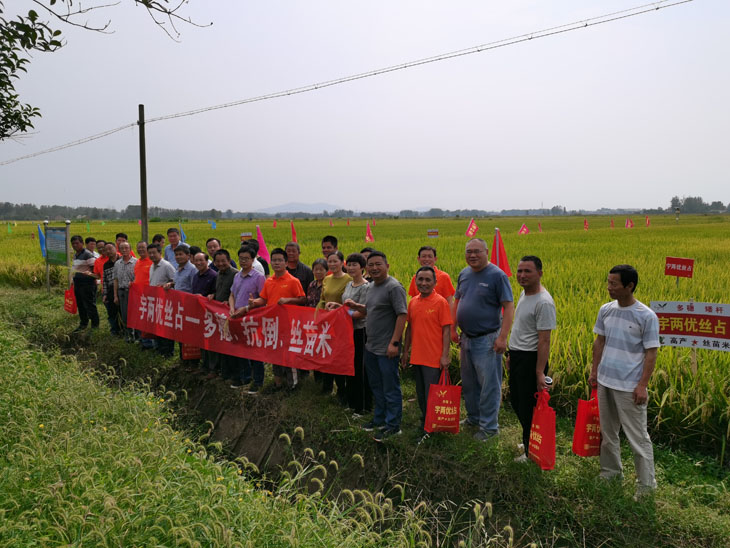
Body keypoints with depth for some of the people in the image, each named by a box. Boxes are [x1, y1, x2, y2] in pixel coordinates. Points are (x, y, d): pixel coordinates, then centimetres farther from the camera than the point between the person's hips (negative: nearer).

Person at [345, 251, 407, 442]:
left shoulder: (394, 287, -15)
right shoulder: (372, 286, 13)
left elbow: (402, 315, -20)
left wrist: (394, 342, -23)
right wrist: (356, 306, 9)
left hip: (386, 349, -9)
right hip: (371, 347, 9)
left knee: (390, 388, 2)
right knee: (376, 386, 20)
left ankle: (393, 425, 13)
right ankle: (379, 419, 34)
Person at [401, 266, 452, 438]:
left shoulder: (440, 302, -9)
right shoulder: (413, 302, 7)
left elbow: (446, 330, -10)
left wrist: (445, 355, -13)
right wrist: (405, 352, 14)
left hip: (434, 358, -6)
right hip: (416, 357, 6)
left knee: (431, 394, -1)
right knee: (421, 393, 18)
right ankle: (425, 422, 34)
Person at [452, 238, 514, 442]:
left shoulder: (497, 275, -12)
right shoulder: (464, 274, 9)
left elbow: (509, 307, -14)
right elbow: (456, 302, 18)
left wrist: (503, 337, -21)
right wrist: (453, 329, 11)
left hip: (487, 340, -7)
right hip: (466, 338, 7)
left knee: (489, 385, 0)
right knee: (468, 383, 18)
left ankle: (489, 426, 12)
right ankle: (473, 418, 34)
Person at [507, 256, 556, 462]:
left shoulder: (543, 302, -21)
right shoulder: (524, 293, 9)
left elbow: (544, 340, -22)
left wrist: (540, 372, -23)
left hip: (531, 359, -10)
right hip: (517, 356, 10)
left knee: (529, 407, 1)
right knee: (516, 401, 20)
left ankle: (532, 451, 17)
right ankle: (529, 441, 37)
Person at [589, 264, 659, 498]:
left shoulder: (646, 316, -13)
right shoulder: (606, 310, 2)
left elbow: (651, 353, -11)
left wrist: (643, 385, -13)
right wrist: (594, 371, 11)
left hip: (629, 387, -6)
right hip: (605, 382, 6)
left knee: (637, 437, 3)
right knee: (607, 432, 17)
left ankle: (646, 485, 16)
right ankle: (610, 472, 34)